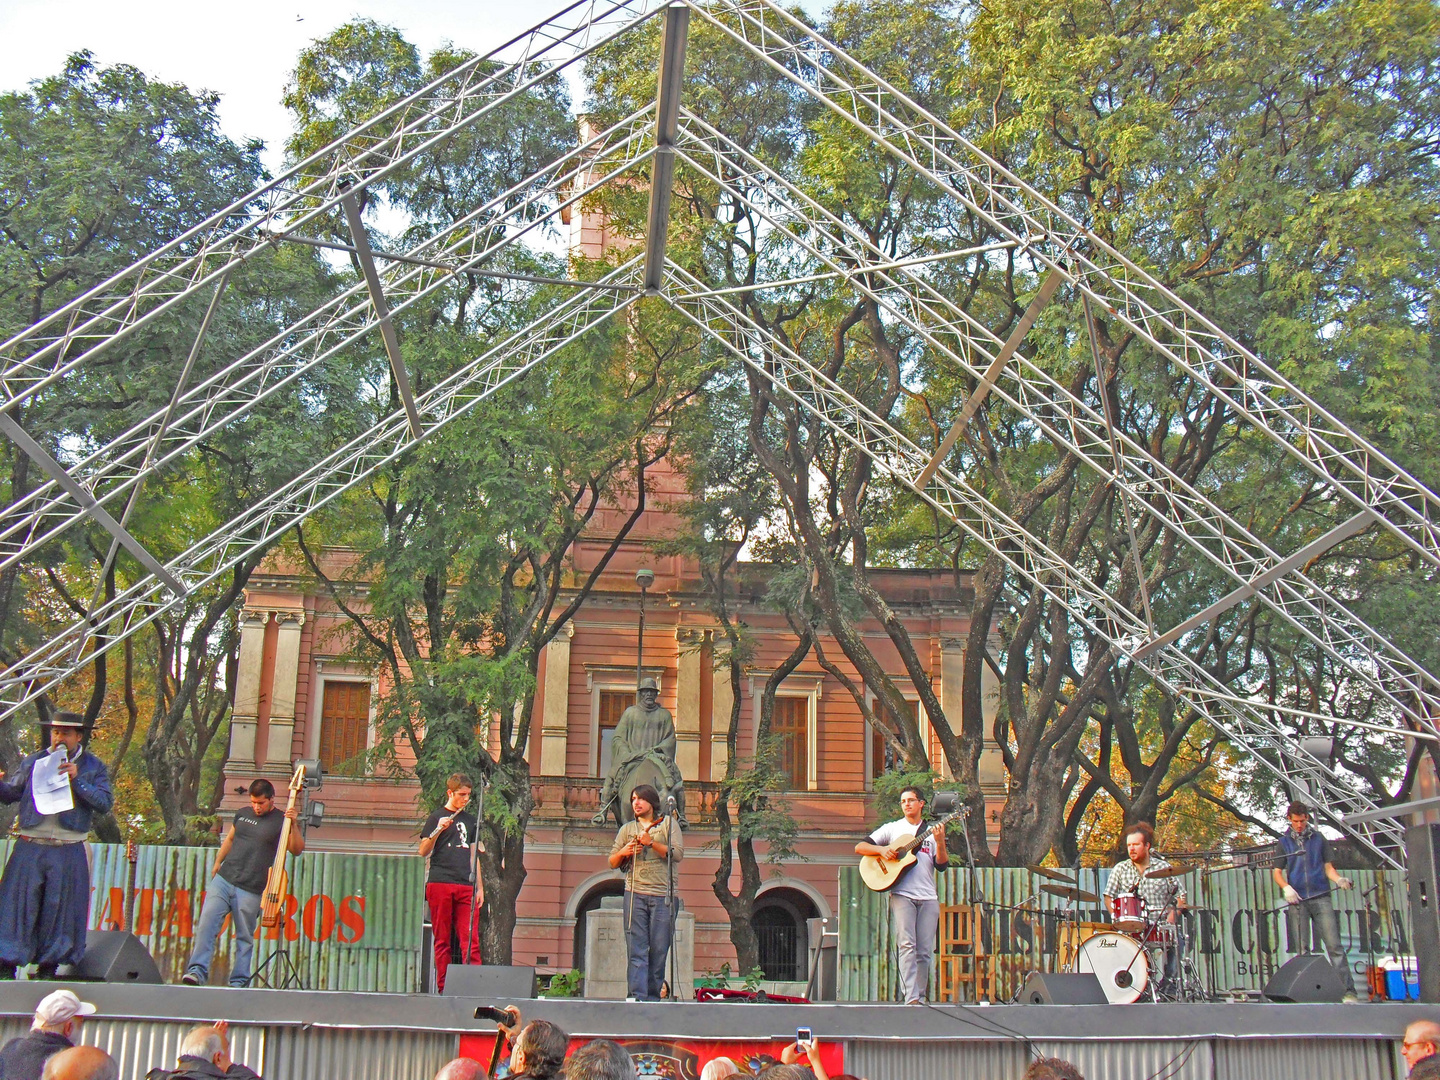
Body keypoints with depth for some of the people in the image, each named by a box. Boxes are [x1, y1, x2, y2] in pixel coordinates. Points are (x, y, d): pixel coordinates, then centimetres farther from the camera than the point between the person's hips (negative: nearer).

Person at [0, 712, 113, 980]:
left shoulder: (93, 767, 6)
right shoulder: (33, 762, 12)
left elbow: (105, 803, -5)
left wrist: (77, 780, -15)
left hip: (68, 852, -1)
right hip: (30, 848, 1)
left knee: (59, 908, 3)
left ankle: (48, 966, 13)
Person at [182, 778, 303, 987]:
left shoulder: (281, 820, -2)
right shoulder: (242, 814, 13)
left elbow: (297, 850, -7)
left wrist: (294, 825, -21)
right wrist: (217, 863, 25)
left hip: (251, 891, -4)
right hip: (223, 880, 4)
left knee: (245, 937, 2)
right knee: (206, 924, -9)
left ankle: (239, 982, 10)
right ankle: (197, 971, -8)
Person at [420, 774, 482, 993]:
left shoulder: (471, 820, 19)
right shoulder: (436, 818, 7)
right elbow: (423, 852, 1)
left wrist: (479, 886, 15)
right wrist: (438, 831, -15)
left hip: (466, 886, 3)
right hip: (440, 884, -3)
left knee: (471, 939, -7)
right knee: (442, 940, 1)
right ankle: (443, 988, 5)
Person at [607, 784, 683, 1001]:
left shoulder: (668, 823, 11)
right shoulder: (627, 828, 20)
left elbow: (678, 854, -2)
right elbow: (612, 861, 19)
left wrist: (652, 843, -11)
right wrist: (623, 853, -2)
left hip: (663, 895, -2)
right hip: (635, 894, 2)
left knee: (659, 950, -2)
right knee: (636, 951, -6)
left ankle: (653, 998, 5)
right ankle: (638, 998, -10)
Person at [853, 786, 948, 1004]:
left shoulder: (931, 832, 15)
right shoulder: (892, 828, 12)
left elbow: (942, 865, 5)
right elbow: (859, 847, 7)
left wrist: (940, 842, -10)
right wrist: (882, 849, -10)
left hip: (928, 898, 2)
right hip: (902, 894, -2)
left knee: (925, 952, 0)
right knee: (907, 945, -15)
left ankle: (919, 997, 10)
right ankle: (910, 999, -21)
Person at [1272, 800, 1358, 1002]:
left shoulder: (1319, 839, 12)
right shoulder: (1284, 843, 11)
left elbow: (1328, 867, 11)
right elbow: (1277, 872, 10)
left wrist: (1339, 879, -10)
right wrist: (1286, 888, -10)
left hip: (1321, 898, -1)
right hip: (1298, 901, 1)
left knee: (1334, 945, -9)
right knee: (1302, 949, 2)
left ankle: (1348, 991, -11)